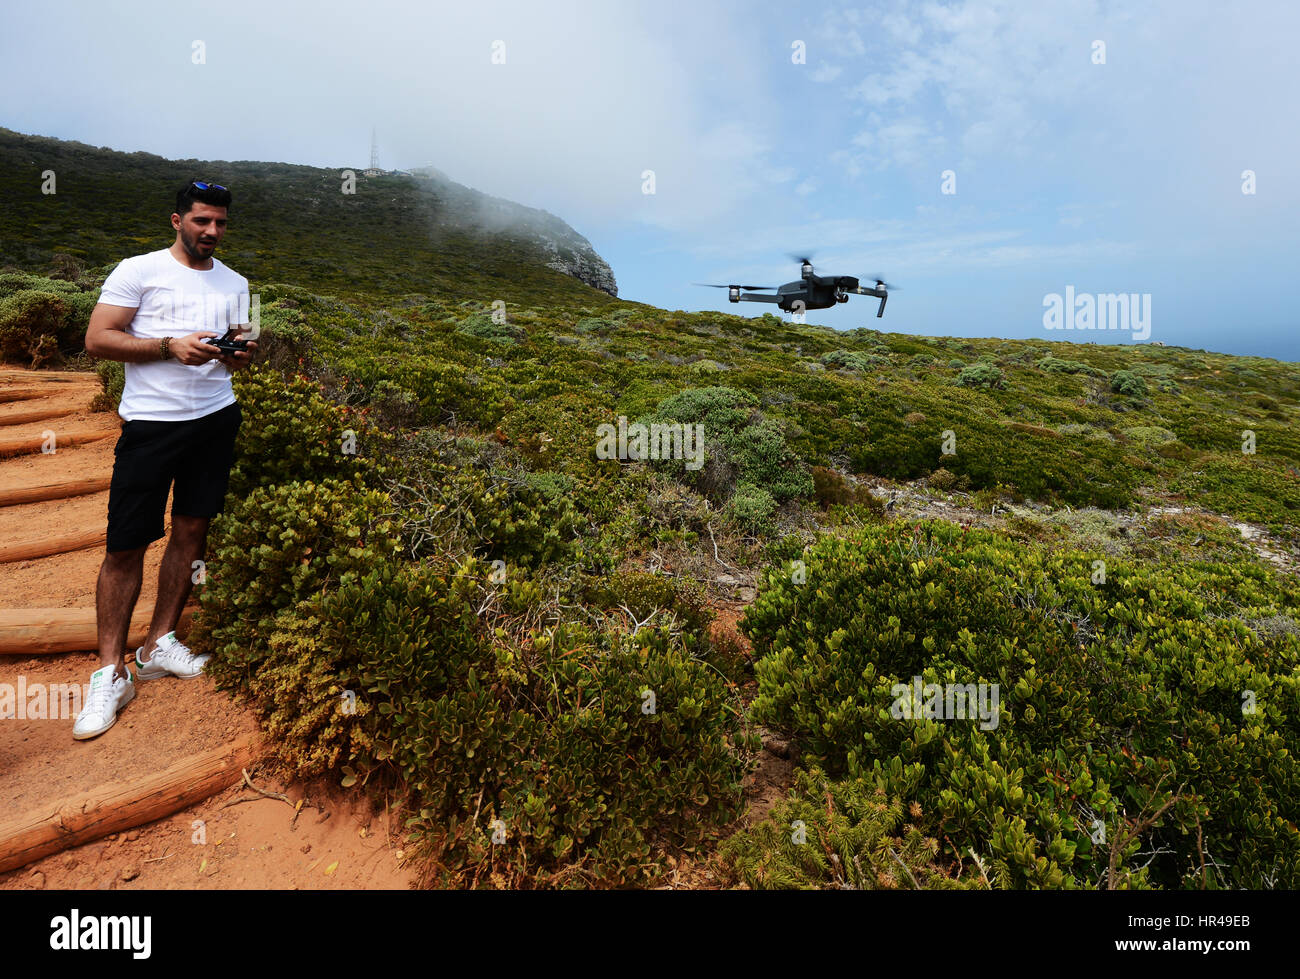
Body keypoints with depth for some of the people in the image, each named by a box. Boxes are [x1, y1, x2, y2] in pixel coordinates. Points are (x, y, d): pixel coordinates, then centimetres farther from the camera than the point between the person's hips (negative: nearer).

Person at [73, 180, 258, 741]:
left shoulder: (235, 284, 14)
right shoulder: (138, 271, 0)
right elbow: (96, 340, -4)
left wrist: (241, 353, -7)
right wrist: (171, 346, -17)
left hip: (216, 418, 4)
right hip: (151, 421, -4)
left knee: (192, 530, 7)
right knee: (125, 545, -4)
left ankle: (159, 645, 21)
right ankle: (110, 672, 6)